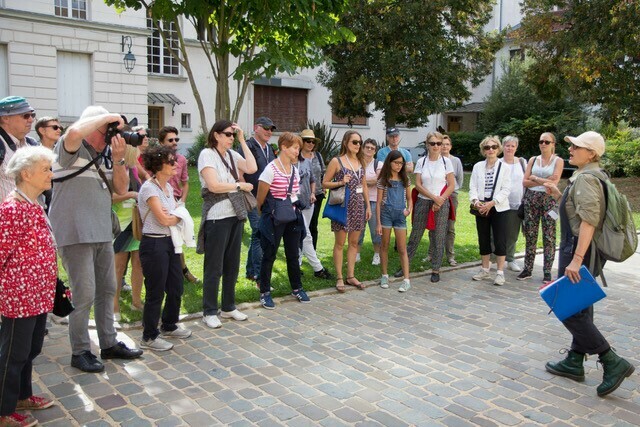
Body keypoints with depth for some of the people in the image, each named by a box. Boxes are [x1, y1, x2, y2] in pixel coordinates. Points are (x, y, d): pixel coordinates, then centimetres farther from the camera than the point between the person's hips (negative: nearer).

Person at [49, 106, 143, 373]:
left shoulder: (105, 156, 12)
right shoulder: (71, 149, -7)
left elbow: (121, 189, 8)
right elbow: (74, 132, -31)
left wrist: (118, 158, -5)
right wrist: (107, 117, -18)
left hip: (102, 233, 8)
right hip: (75, 234, -8)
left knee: (107, 290, 14)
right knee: (84, 295, -4)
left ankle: (109, 344, 28)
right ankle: (80, 352, 12)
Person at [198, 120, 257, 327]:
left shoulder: (232, 155, 11)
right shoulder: (207, 154, -8)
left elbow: (252, 168, -5)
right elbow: (213, 185, -18)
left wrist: (242, 141, -1)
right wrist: (240, 185, -8)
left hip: (235, 215, 7)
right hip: (217, 217, -7)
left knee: (232, 264, 14)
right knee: (214, 267, 1)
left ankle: (228, 307, 26)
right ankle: (209, 312, 13)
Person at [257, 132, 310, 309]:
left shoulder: (295, 169, 7)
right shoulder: (271, 169, -14)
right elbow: (261, 197, -7)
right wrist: (264, 213, 6)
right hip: (274, 219, -6)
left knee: (293, 255, 14)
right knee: (269, 255, 4)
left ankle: (297, 288, 28)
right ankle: (264, 292, 16)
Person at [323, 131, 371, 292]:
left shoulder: (361, 161, 11)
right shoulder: (336, 161, -5)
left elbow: (364, 186, 15)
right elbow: (325, 183, -3)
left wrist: (368, 206, 11)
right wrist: (340, 182, -18)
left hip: (358, 206, 5)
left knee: (354, 242, 10)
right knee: (340, 243, 1)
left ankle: (351, 276, 20)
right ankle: (339, 278, 9)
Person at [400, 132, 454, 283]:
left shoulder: (446, 162, 1)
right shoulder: (421, 162, 4)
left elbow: (452, 185, -1)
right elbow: (418, 185, -2)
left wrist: (440, 202, -11)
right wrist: (434, 197, -12)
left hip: (441, 204, -1)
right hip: (423, 202, 1)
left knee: (439, 238, 2)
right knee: (415, 235, 5)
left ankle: (435, 270, 13)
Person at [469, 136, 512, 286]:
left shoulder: (504, 167, 0)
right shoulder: (478, 166, 9)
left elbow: (506, 189, -6)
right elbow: (473, 187, 3)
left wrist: (491, 203, -17)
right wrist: (476, 201, -15)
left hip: (498, 208, -3)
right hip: (481, 208, 3)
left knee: (499, 240, -4)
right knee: (483, 239, 9)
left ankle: (500, 272, 5)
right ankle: (485, 270, 22)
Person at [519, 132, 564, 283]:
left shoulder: (558, 161, 3)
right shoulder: (533, 160, 10)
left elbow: (554, 181, -11)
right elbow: (525, 182, 1)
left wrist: (535, 178, -6)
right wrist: (544, 181, -10)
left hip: (549, 200, -3)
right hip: (531, 199, 3)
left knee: (549, 237, -2)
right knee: (530, 235, 5)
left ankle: (547, 271, 4)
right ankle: (527, 269, 11)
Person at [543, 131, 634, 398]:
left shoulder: (585, 178, -18)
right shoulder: (594, 175, 14)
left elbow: (589, 220, -26)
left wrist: (576, 259, -29)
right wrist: (558, 195, 11)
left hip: (578, 248, -11)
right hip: (588, 251, 11)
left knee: (569, 310, -6)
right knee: (581, 308, 16)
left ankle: (613, 363, -3)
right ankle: (574, 362, 26)